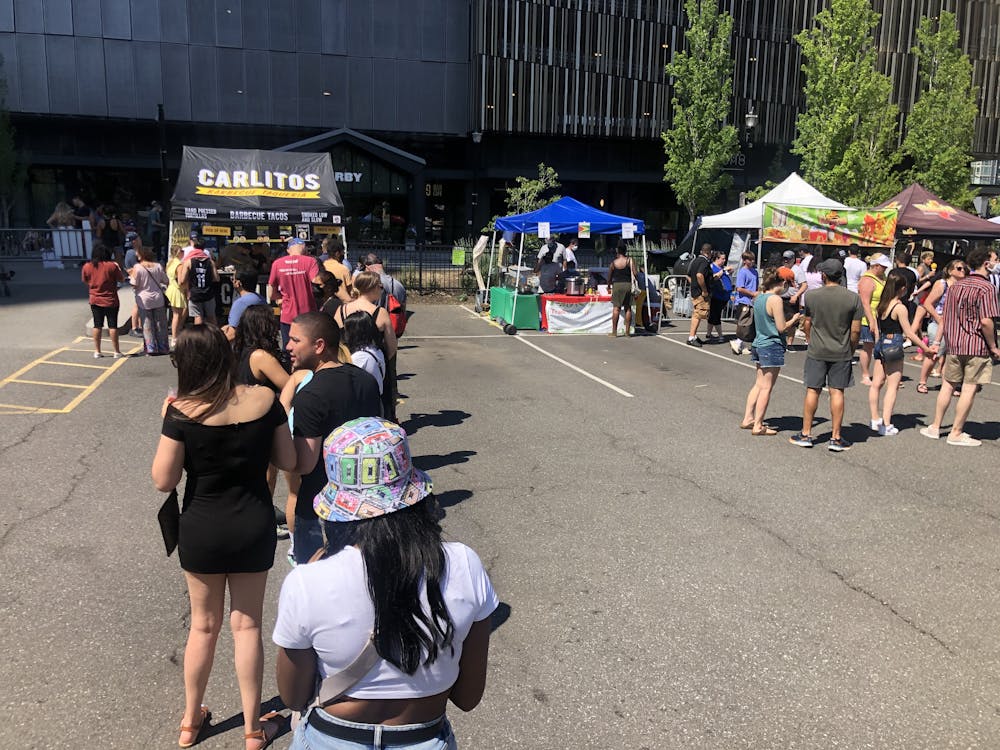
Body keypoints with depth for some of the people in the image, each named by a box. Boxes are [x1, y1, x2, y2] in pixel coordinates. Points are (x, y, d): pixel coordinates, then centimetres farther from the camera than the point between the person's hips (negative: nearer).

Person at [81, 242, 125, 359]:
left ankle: (97, 351, 14)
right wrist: (118, 268, 11)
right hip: (110, 301, -3)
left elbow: (85, 281, 10)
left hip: (95, 301, 3)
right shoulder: (111, 266, -14)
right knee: (113, 326, 2)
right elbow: (122, 279, -4)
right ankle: (117, 352, 4)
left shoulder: (86, 267, -3)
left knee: (97, 326, 11)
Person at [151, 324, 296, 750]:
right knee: (247, 625, 15)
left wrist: (167, 421, -3)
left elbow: (163, 481, -11)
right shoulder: (265, 399, -12)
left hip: (202, 530, -1)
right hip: (254, 527, 1)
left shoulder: (182, 412, -18)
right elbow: (287, 461, -4)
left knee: (204, 626, 18)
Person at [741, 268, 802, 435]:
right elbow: (781, 328, -16)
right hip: (772, 346, -8)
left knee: (758, 384, 15)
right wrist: (794, 320, 1)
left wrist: (789, 324, 15)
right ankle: (758, 425, 2)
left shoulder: (759, 297, 9)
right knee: (766, 387, -1)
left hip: (758, 344, 8)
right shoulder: (775, 300, -16)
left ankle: (748, 418, 16)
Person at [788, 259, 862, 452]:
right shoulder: (853, 298, -6)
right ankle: (836, 438, 9)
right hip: (841, 354, 0)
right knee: (837, 392, 4)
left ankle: (806, 434, 15)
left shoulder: (812, 295, -6)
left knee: (812, 391, 7)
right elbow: (856, 330, -4)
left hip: (817, 351, 0)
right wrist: (851, 350, 11)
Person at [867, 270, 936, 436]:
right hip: (893, 346, -7)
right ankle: (886, 425, 0)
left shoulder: (881, 305, 5)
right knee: (893, 386, 0)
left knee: (876, 383, 11)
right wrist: (926, 348, -3)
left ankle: (875, 419, 17)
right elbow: (909, 333, -11)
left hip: (881, 344, 7)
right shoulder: (900, 308, -15)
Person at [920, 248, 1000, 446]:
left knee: (948, 385, 15)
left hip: (954, 345, 6)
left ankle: (935, 427, 20)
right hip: (978, 347, -6)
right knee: (969, 389, 2)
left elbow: (945, 317, 13)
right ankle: (956, 433, 7)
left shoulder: (955, 286, 8)